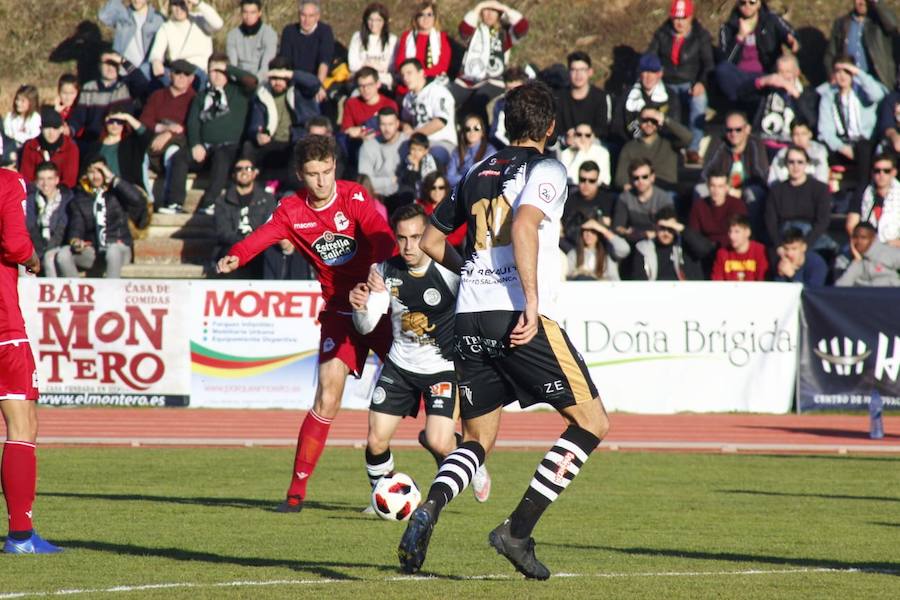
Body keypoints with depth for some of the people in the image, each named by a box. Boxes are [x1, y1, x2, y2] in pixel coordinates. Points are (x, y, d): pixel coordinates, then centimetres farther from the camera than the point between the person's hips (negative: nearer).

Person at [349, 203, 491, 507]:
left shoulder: (450, 270, -20)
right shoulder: (385, 270, -8)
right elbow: (366, 327, -3)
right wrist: (361, 307, -24)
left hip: (443, 367, -3)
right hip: (400, 365, 3)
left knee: (439, 443, -16)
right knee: (375, 441, -4)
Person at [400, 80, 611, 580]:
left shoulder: (478, 173, 18)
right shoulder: (546, 170, -1)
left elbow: (432, 241, 24)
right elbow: (523, 225, -19)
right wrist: (532, 302, -23)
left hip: (470, 318, 6)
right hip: (521, 318, -6)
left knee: (478, 440, 15)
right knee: (592, 423, 5)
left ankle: (428, 511, -16)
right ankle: (519, 530, -5)